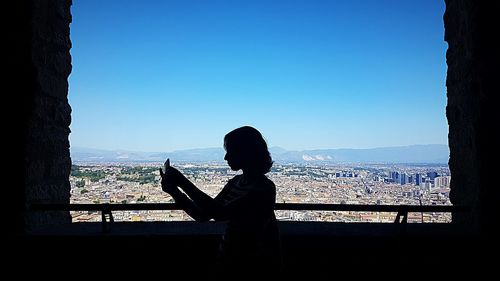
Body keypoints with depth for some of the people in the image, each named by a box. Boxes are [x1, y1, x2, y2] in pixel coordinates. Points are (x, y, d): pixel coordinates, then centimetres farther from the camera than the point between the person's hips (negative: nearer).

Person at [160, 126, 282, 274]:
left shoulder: (265, 188, -19)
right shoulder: (235, 182, 4)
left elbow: (220, 213, -30)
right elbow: (203, 215, 4)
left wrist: (183, 182, -27)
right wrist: (174, 191, -6)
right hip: (229, 258, 6)